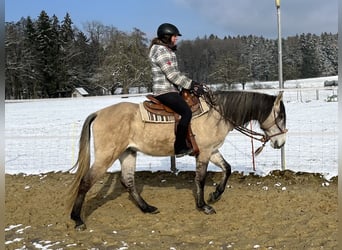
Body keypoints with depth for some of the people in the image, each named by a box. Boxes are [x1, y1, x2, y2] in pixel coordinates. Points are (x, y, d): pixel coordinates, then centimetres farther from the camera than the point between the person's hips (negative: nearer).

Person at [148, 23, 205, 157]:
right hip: (165, 91, -11)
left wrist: (191, 83, 11)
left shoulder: (168, 50, 20)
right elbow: (172, 74, -19)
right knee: (186, 112, -21)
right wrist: (191, 84, -15)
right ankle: (179, 148, -19)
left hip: (172, 90, 11)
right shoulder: (160, 51, -13)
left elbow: (175, 73, 21)